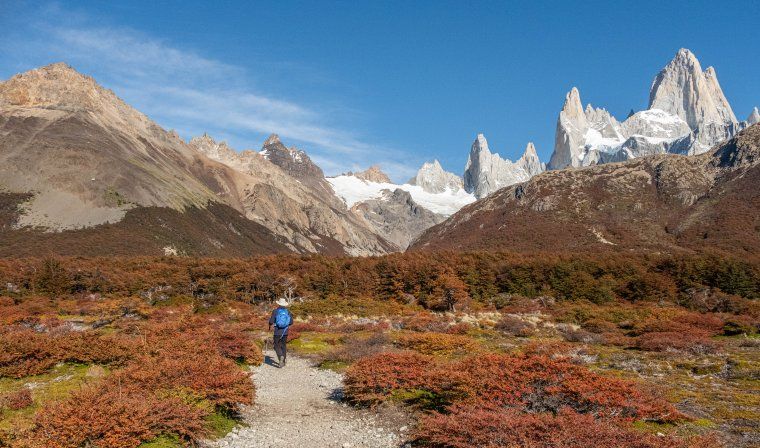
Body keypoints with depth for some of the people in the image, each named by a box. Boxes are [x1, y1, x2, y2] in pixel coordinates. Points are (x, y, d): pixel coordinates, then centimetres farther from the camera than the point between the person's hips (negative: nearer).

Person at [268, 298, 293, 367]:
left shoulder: (275, 311, -8)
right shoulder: (288, 312, 1)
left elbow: (271, 321, -10)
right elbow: (291, 322, 4)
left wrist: (270, 326, 12)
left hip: (277, 332, -3)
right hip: (285, 332, 3)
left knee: (277, 346, 5)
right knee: (283, 346, 14)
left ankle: (281, 356, -22)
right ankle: (283, 362, 16)